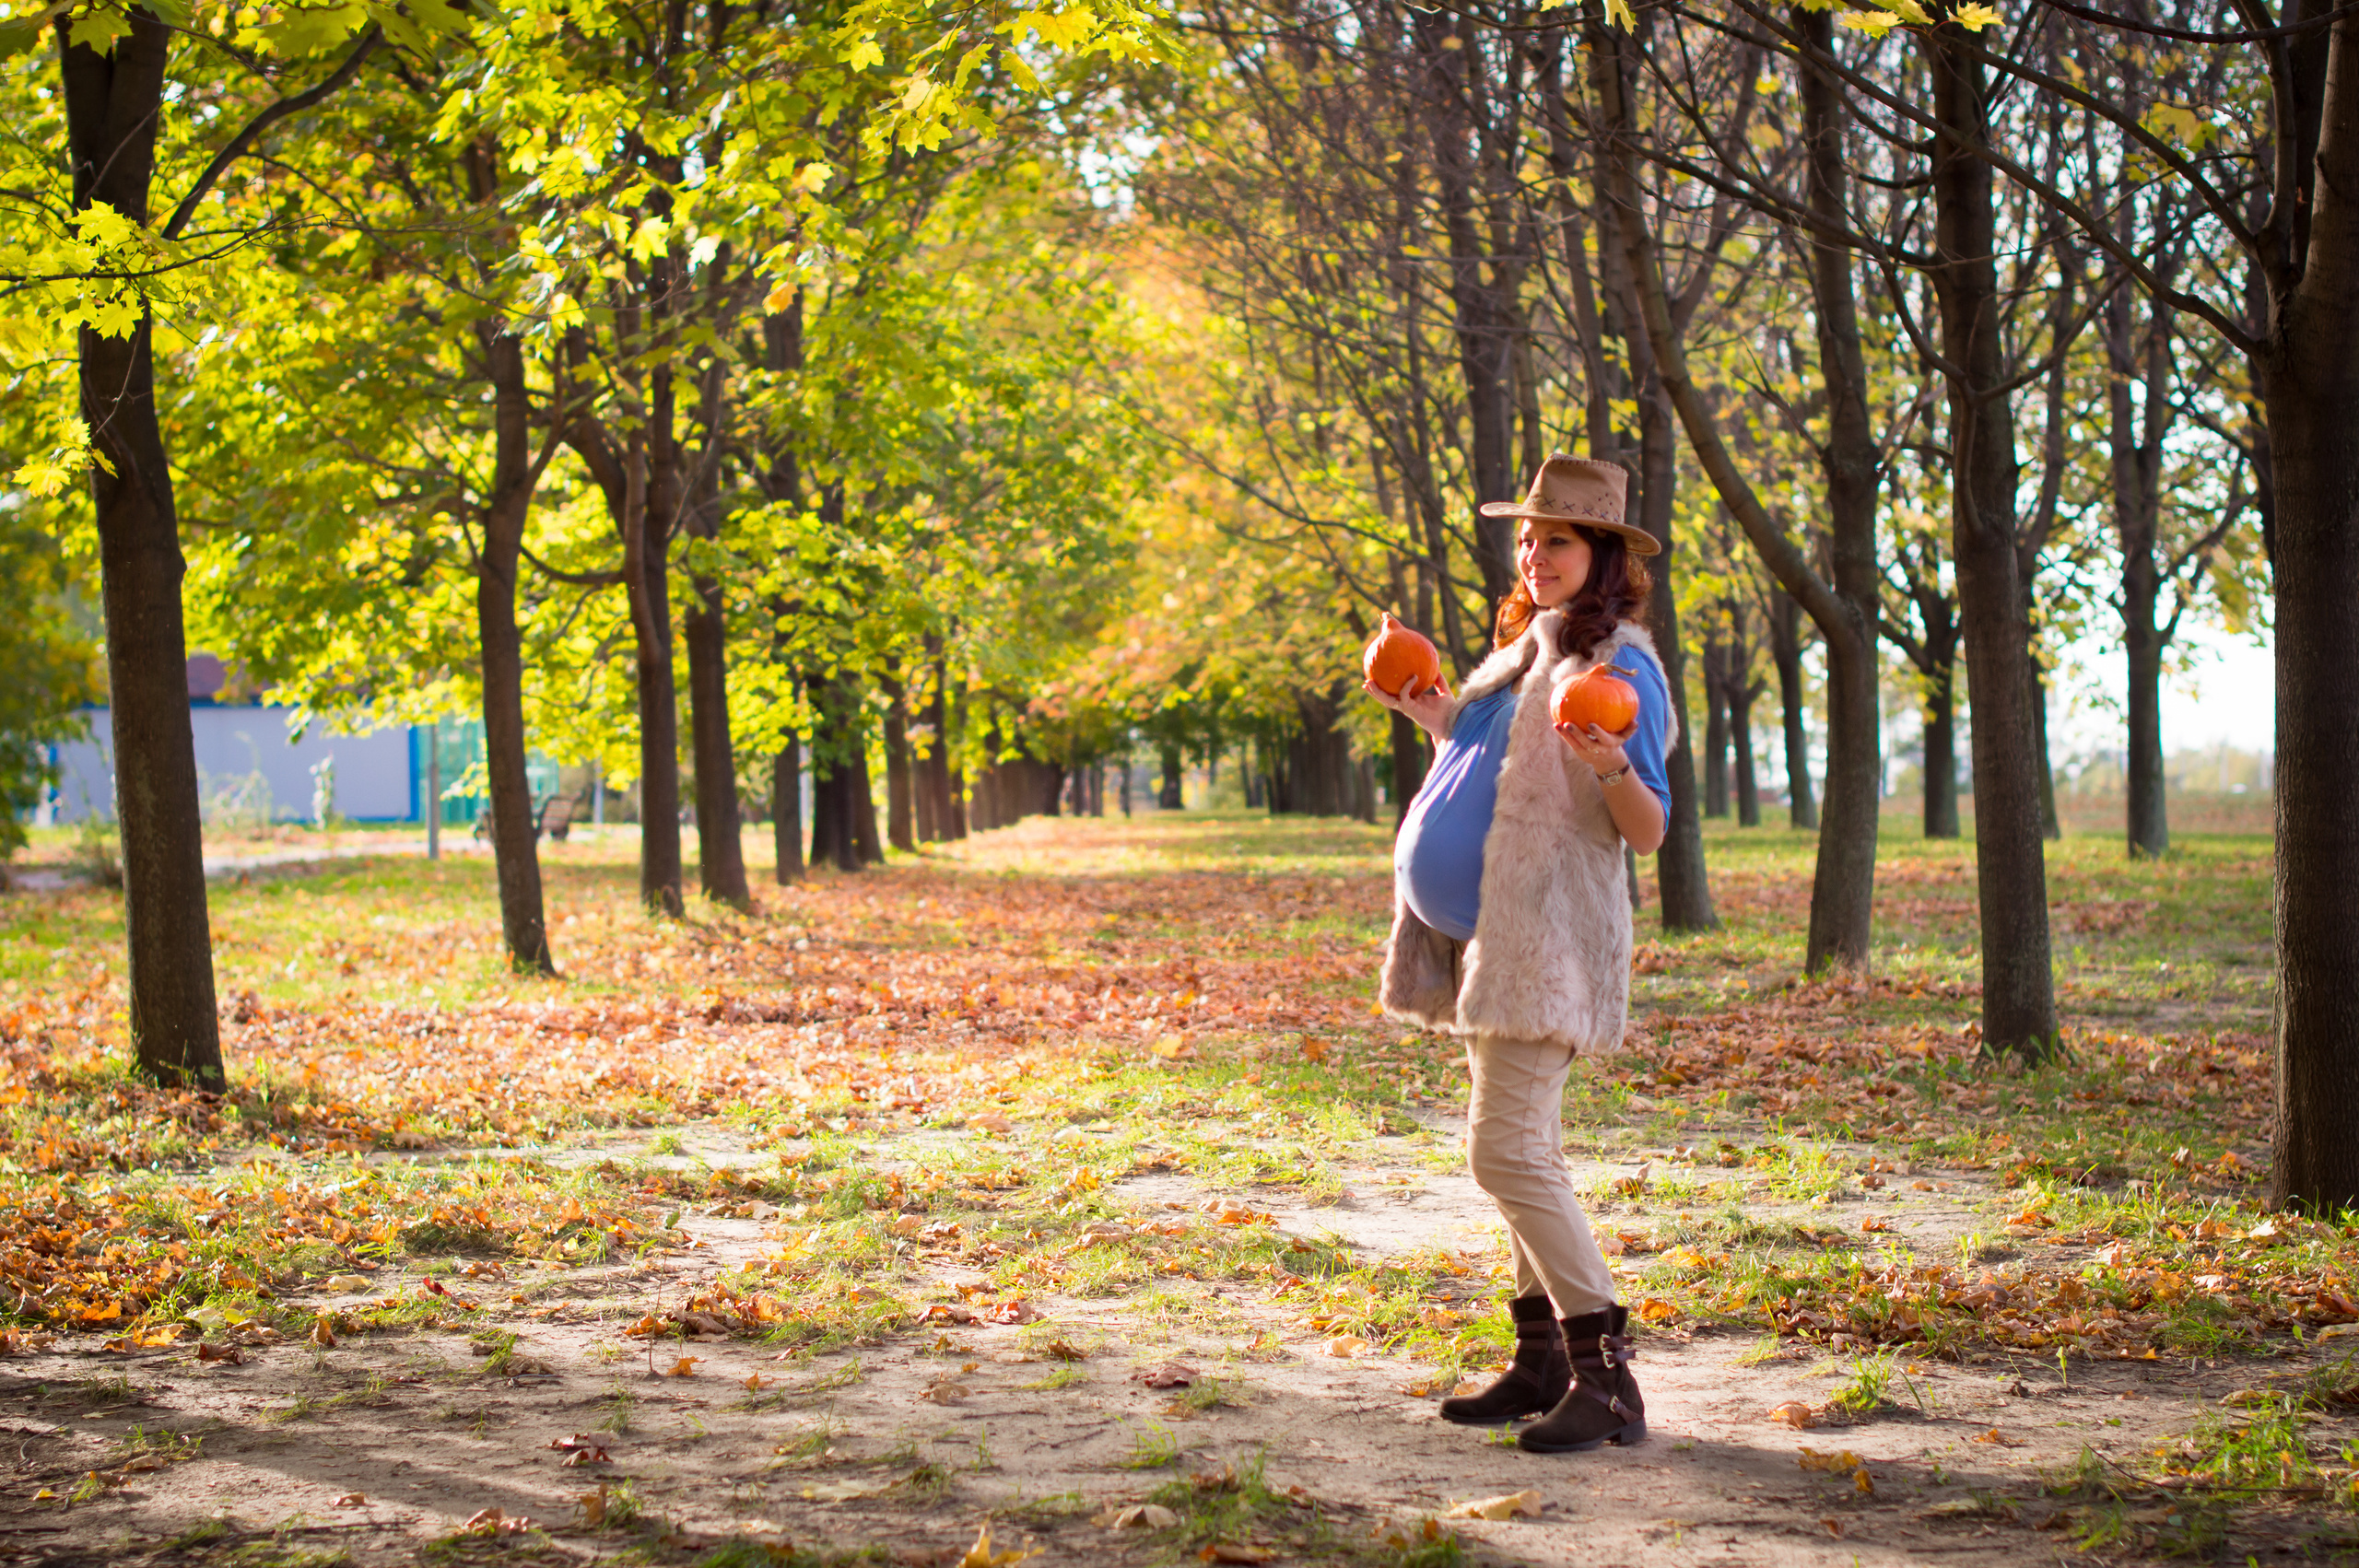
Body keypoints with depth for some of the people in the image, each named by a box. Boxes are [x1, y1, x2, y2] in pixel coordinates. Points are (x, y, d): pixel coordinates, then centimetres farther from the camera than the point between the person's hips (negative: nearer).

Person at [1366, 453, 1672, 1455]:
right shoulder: (1523, 648, 16)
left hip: (1551, 932, -9)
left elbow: (1647, 832, -15)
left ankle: (1606, 1375, -11)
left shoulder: (1619, 667, -9)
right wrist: (1437, 723, 17)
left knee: (1508, 1152, -14)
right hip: (1489, 928, 9)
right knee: (1522, 1150, 11)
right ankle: (1543, 1360, 18)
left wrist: (1611, 764, -32)